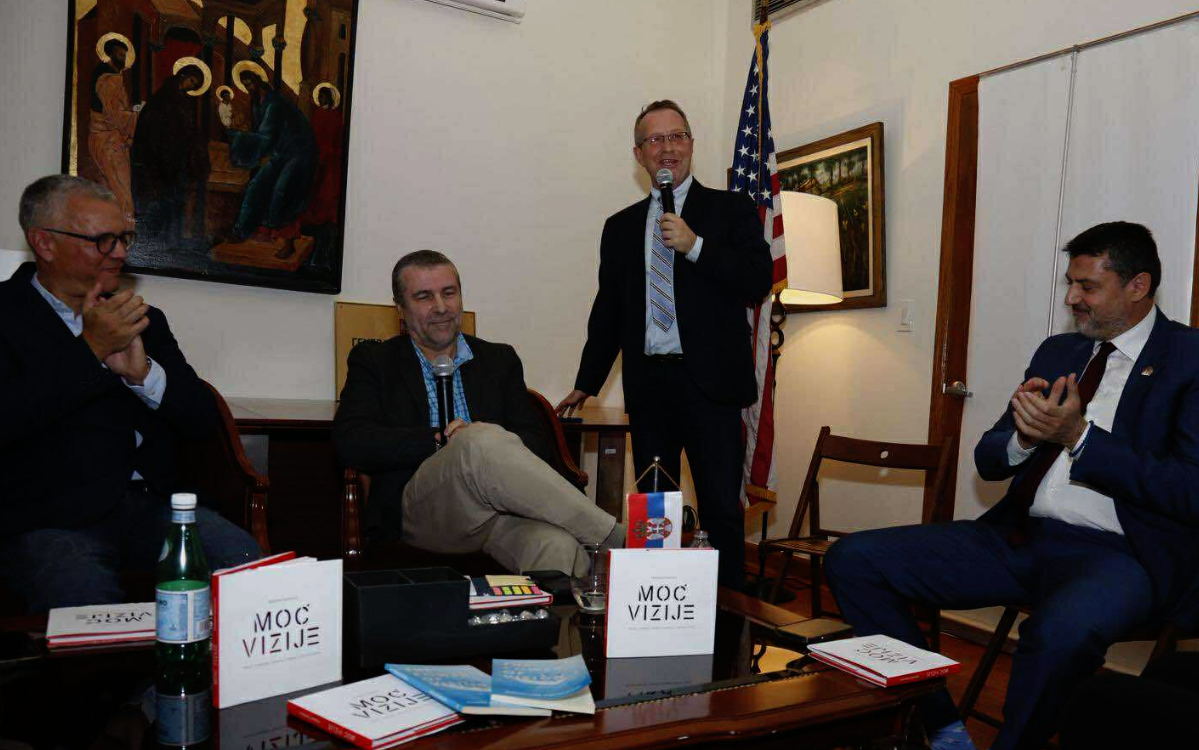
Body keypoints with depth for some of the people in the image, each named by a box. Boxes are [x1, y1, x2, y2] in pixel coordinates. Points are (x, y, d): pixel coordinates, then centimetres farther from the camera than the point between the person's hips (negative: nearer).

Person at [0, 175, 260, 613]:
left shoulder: (142, 319, 18)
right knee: (86, 600, -33)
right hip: (49, 521, -4)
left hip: (150, 505, 4)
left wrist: (144, 372, -8)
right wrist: (91, 349, -13)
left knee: (246, 558, -20)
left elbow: (204, 418, 10)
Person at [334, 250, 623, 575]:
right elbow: (350, 441, -2)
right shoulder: (374, 361, 14)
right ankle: (614, 536, -27)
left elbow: (536, 440, 11)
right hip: (420, 509, -1)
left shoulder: (499, 360, 21)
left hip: (500, 507, 2)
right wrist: (441, 440, -11)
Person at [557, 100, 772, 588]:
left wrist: (695, 246, -12)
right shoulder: (621, 227, 17)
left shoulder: (731, 210, 7)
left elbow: (759, 282, -4)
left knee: (721, 510, -4)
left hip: (709, 382, -3)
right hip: (648, 384, 4)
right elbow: (608, 310, 19)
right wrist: (587, 383, 18)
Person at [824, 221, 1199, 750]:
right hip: (1020, 537, 6)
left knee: (1062, 630, -42)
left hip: (1120, 552, -6)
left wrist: (1079, 436, -14)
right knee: (853, 559, -8)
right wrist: (1024, 437, -5)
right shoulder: (1057, 353, 18)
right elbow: (988, 462, 18)